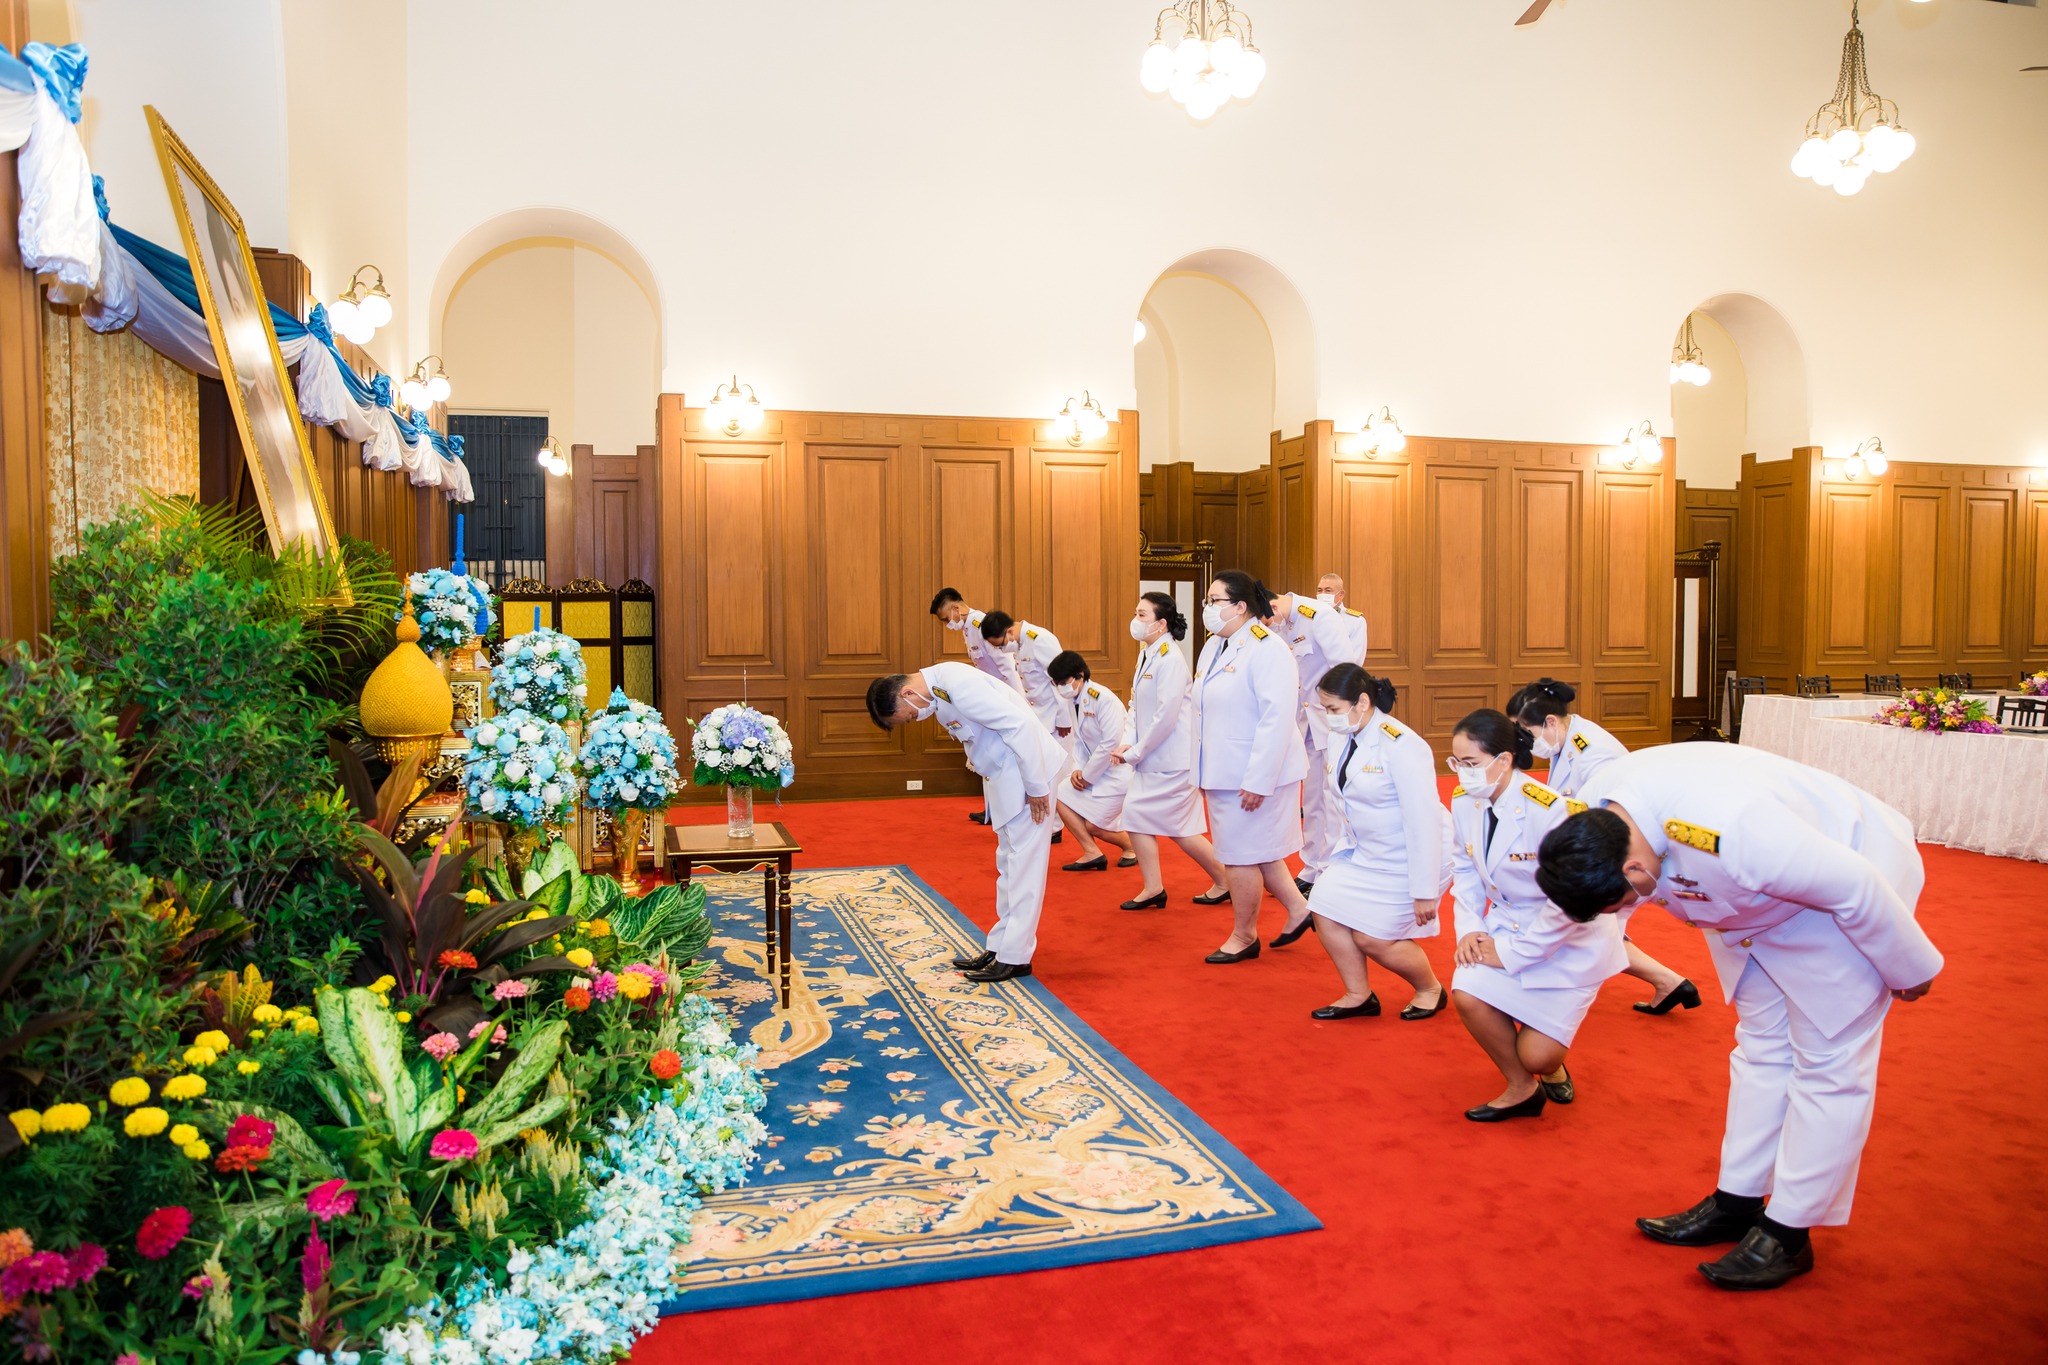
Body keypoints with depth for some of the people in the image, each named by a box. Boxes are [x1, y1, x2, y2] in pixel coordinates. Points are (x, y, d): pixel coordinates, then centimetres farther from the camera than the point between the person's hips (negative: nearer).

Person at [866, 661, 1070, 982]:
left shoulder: (958, 686, -25)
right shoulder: (938, 692, 5)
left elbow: (1019, 724, -27)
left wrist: (1035, 787, -22)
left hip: (1030, 767, -10)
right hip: (1004, 777, 10)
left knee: (1024, 863, -4)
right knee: (1009, 863, 16)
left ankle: (1015, 957, 2)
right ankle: (999, 946, 25)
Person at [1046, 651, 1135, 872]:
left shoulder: (1104, 699, -22)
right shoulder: (1074, 701, 4)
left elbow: (1111, 743, -25)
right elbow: (1079, 740, 9)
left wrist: (1087, 776, -17)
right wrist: (1078, 769, -9)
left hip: (1117, 770, -9)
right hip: (1093, 769, 9)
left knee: (1093, 825, -10)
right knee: (1062, 799, -2)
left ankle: (1131, 845, 18)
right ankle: (1092, 853, 5)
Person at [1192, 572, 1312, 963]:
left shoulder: (1267, 649, -16)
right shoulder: (1213, 648, 11)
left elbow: (1277, 720, -22)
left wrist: (1258, 781, -23)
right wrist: (1203, 774, 11)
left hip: (1254, 775, -8)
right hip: (1221, 773, 8)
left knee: (1243, 855, 3)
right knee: (1254, 851, 17)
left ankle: (1244, 937, 19)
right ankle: (1298, 909, 33)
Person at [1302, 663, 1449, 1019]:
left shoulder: (1401, 745, -25)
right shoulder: (1347, 739, -1)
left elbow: (1424, 819, -24)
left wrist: (1424, 891, -21)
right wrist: (1340, 853, 9)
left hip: (1407, 862, -8)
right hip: (1361, 854, 8)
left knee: (1372, 938, -4)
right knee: (1327, 915, -2)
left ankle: (1431, 990, 24)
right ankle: (1359, 996, 19)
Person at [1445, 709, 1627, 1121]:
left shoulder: (1550, 811, -29)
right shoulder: (1464, 801, -8)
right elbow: (1465, 869, 6)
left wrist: (1512, 952, -21)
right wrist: (1470, 928, -9)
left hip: (1570, 941, -5)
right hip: (1507, 927, 6)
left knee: (1537, 1055, -10)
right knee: (1467, 993, -20)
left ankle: (1551, 1064, 31)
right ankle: (1522, 1089, 6)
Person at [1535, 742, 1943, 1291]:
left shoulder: (1730, 833, -45)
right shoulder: (1594, 811, -23)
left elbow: (1854, 886, -30)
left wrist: (1908, 969, -13)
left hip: (1848, 875, -7)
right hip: (1757, 896, 8)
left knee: (1828, 1063, -1)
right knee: (1761, 1046, 16)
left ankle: (1788, 1235, 9)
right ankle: (1737, 1203, 27)